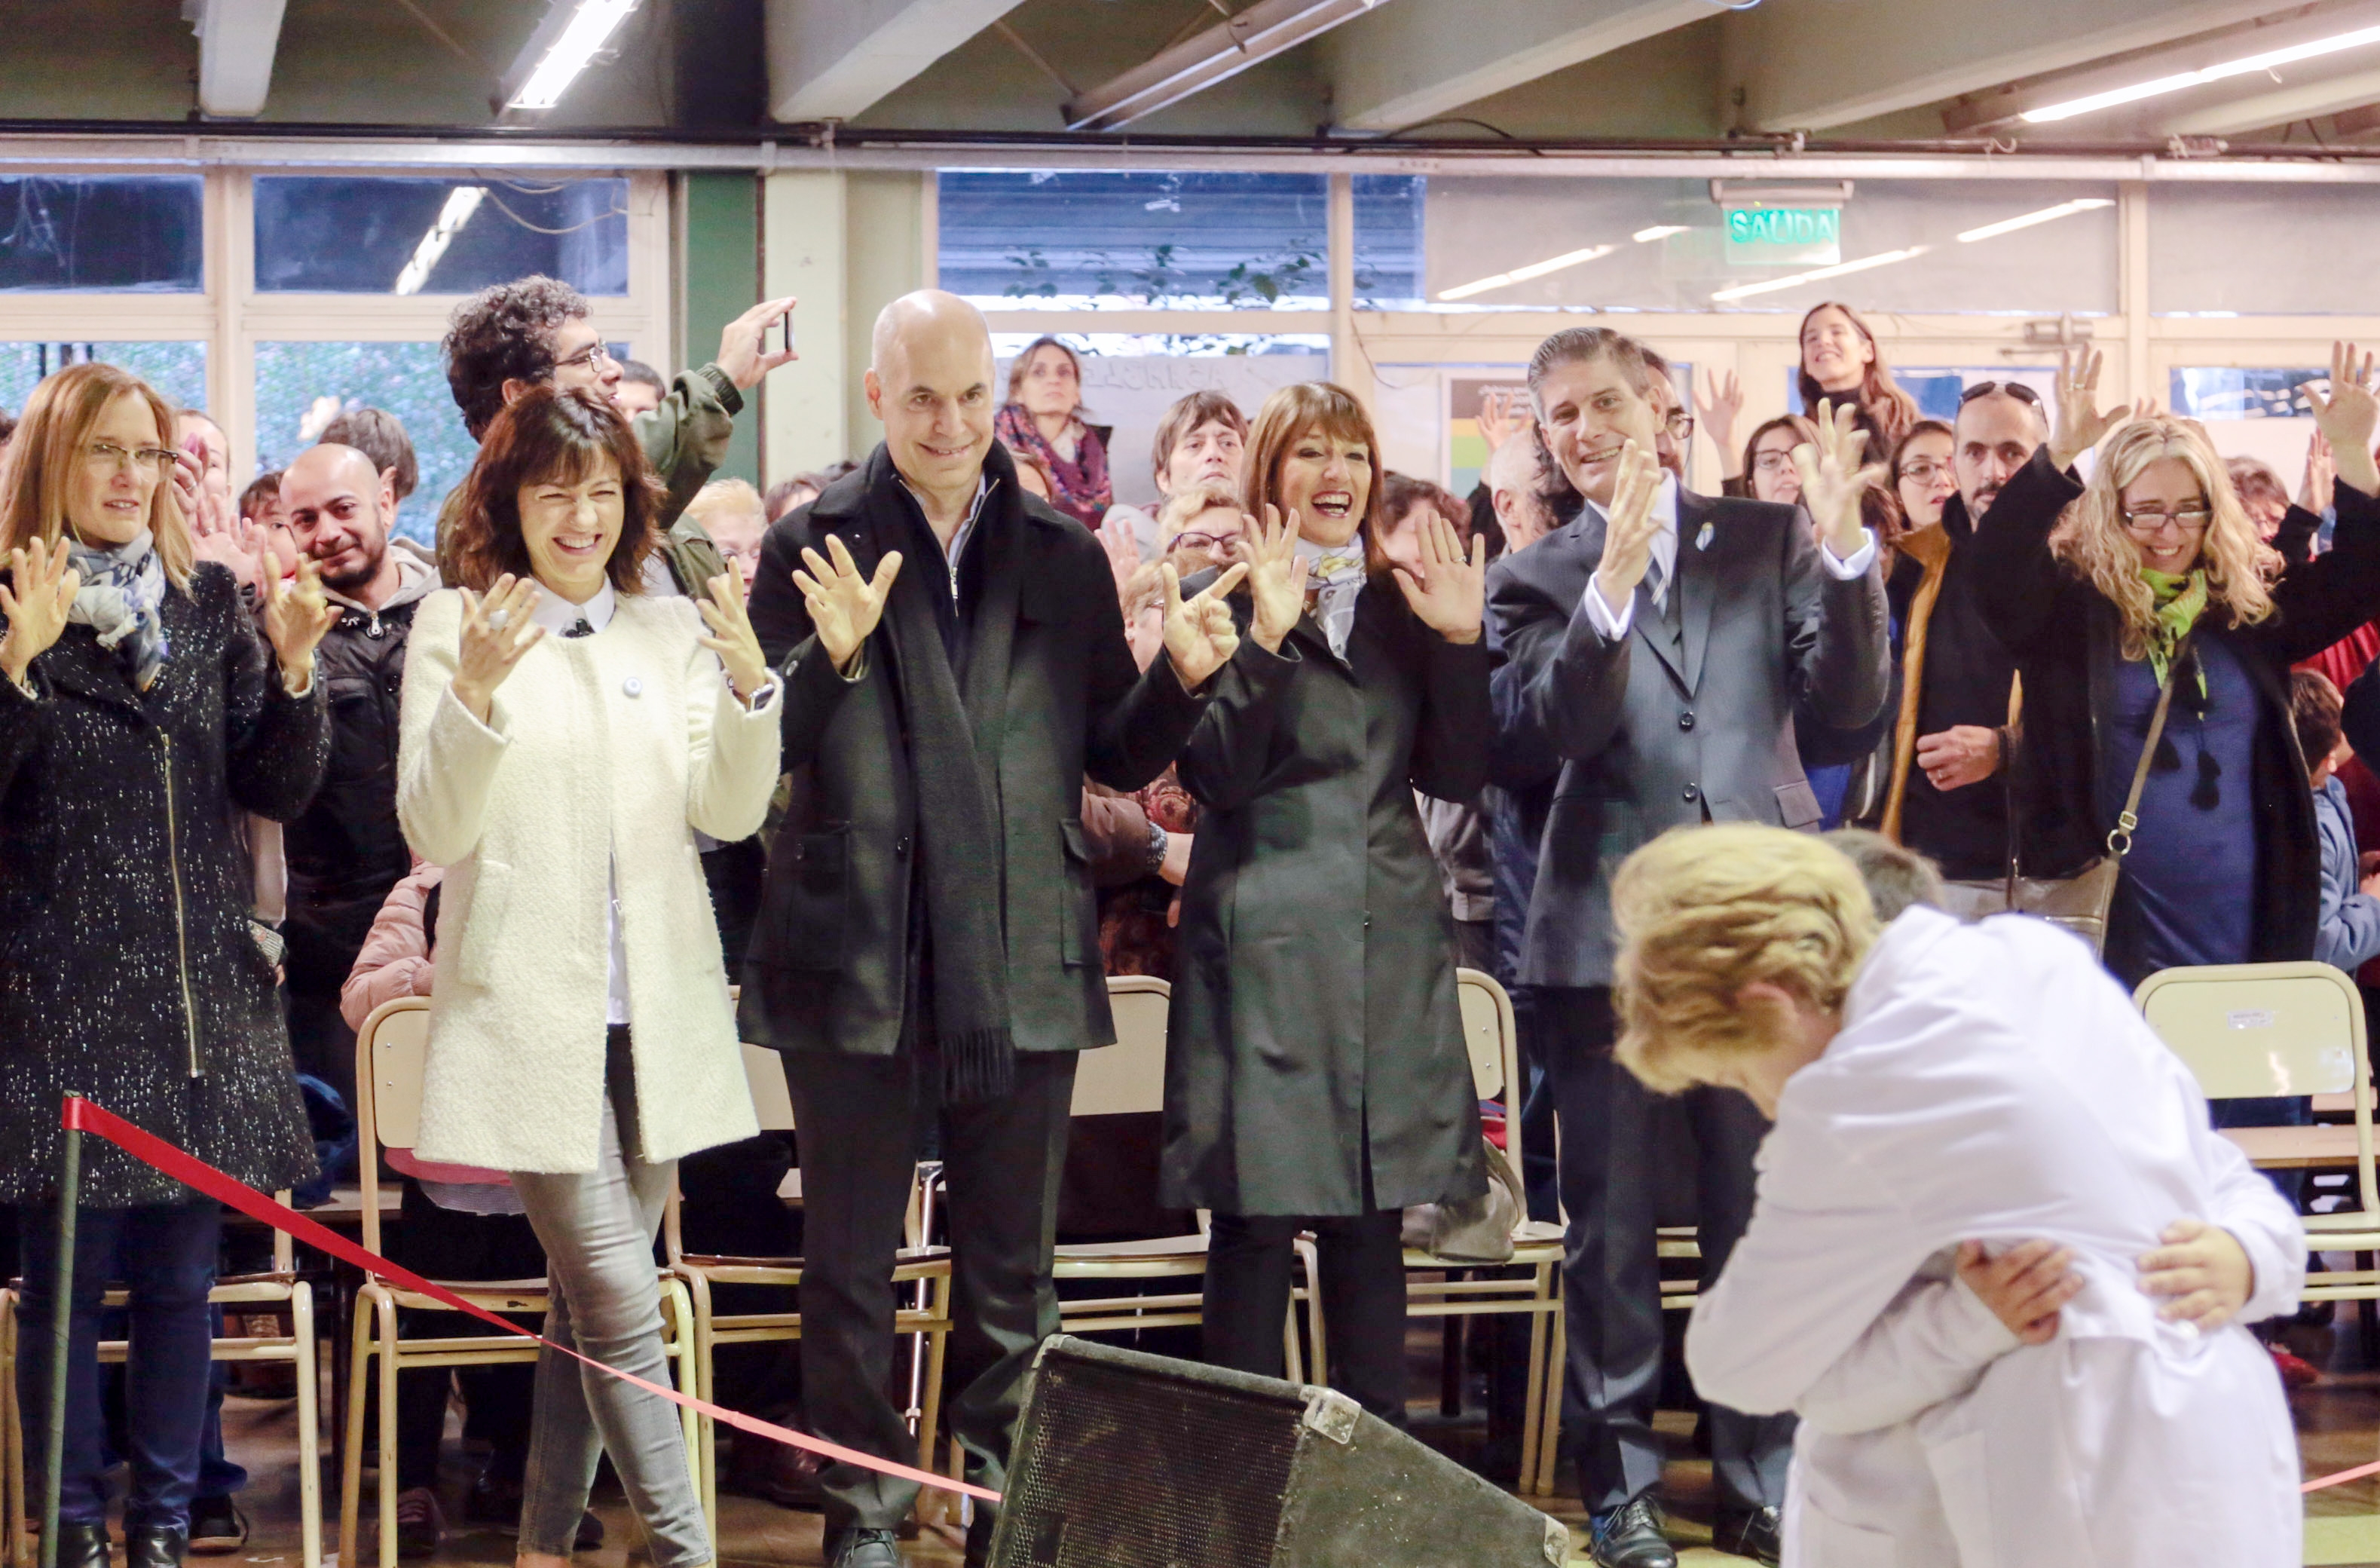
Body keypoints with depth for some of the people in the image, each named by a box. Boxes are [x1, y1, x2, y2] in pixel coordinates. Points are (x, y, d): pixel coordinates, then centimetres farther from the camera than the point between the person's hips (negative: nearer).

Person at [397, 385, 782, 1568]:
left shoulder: (674, 629, 10)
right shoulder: (456, 628, -2)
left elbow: (730, 814, 3)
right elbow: (432, 831, -7)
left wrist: (748, 686, -14)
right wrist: (473, 696, -23)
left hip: (657, 1016, 5)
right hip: (529, 1015, -4)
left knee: (588, 1303, 13)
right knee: (620, 1307, -9)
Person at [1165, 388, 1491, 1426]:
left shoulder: (1404, 603, 15)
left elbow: (1456, 775, 8)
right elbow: (1213, 777, -10)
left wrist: (1461, 642, -3)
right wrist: (1264, 638, -19)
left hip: (1391, 941, 4)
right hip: (1265, 941, -4)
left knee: (1375, 1221, 8)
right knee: (1256, 1221, -5)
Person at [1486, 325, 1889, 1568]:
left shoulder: (1767, 542, 7)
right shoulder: (1537, 580, 4)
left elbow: (1849, 702, -2)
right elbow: (1542, 733, -13)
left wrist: (1844, 545, -14)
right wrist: (1614, 575, -23)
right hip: (1608, 936, -1)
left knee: (1763, 1216, 7)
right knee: (1611, 1227, 6)